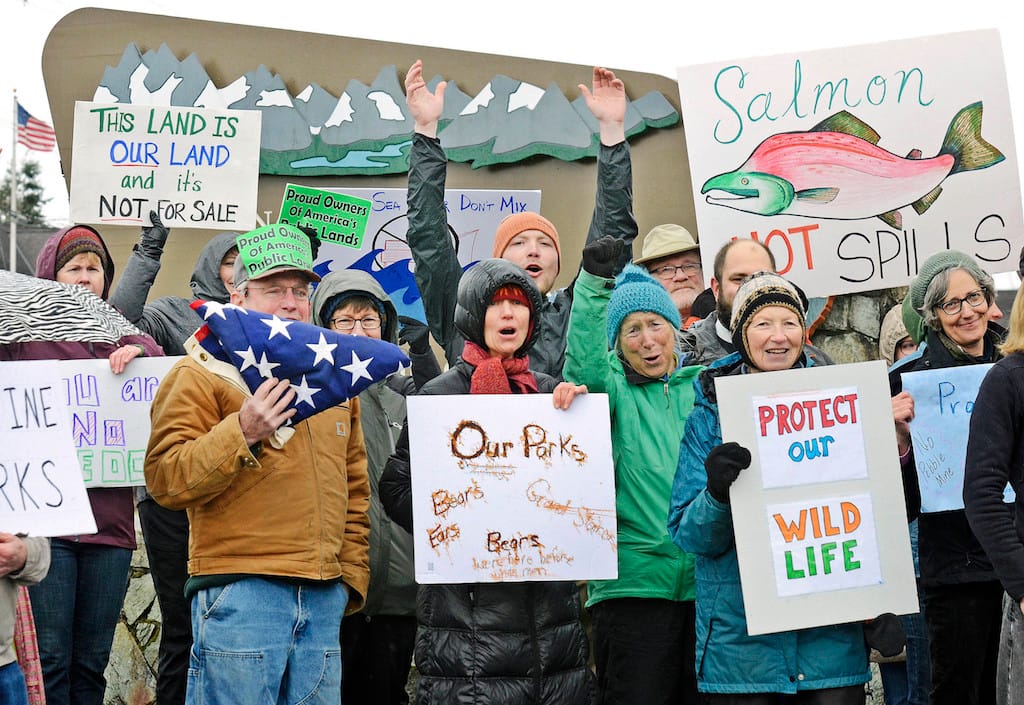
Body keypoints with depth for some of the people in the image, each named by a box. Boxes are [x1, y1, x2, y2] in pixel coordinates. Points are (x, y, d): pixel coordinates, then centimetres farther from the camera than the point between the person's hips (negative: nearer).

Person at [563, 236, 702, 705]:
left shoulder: (703, 388, 12)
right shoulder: (613, 389, 3)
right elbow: (584, 363, -18)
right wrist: (594, 283, -30)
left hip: (705, 578, 3)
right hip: (634, 582, -3)